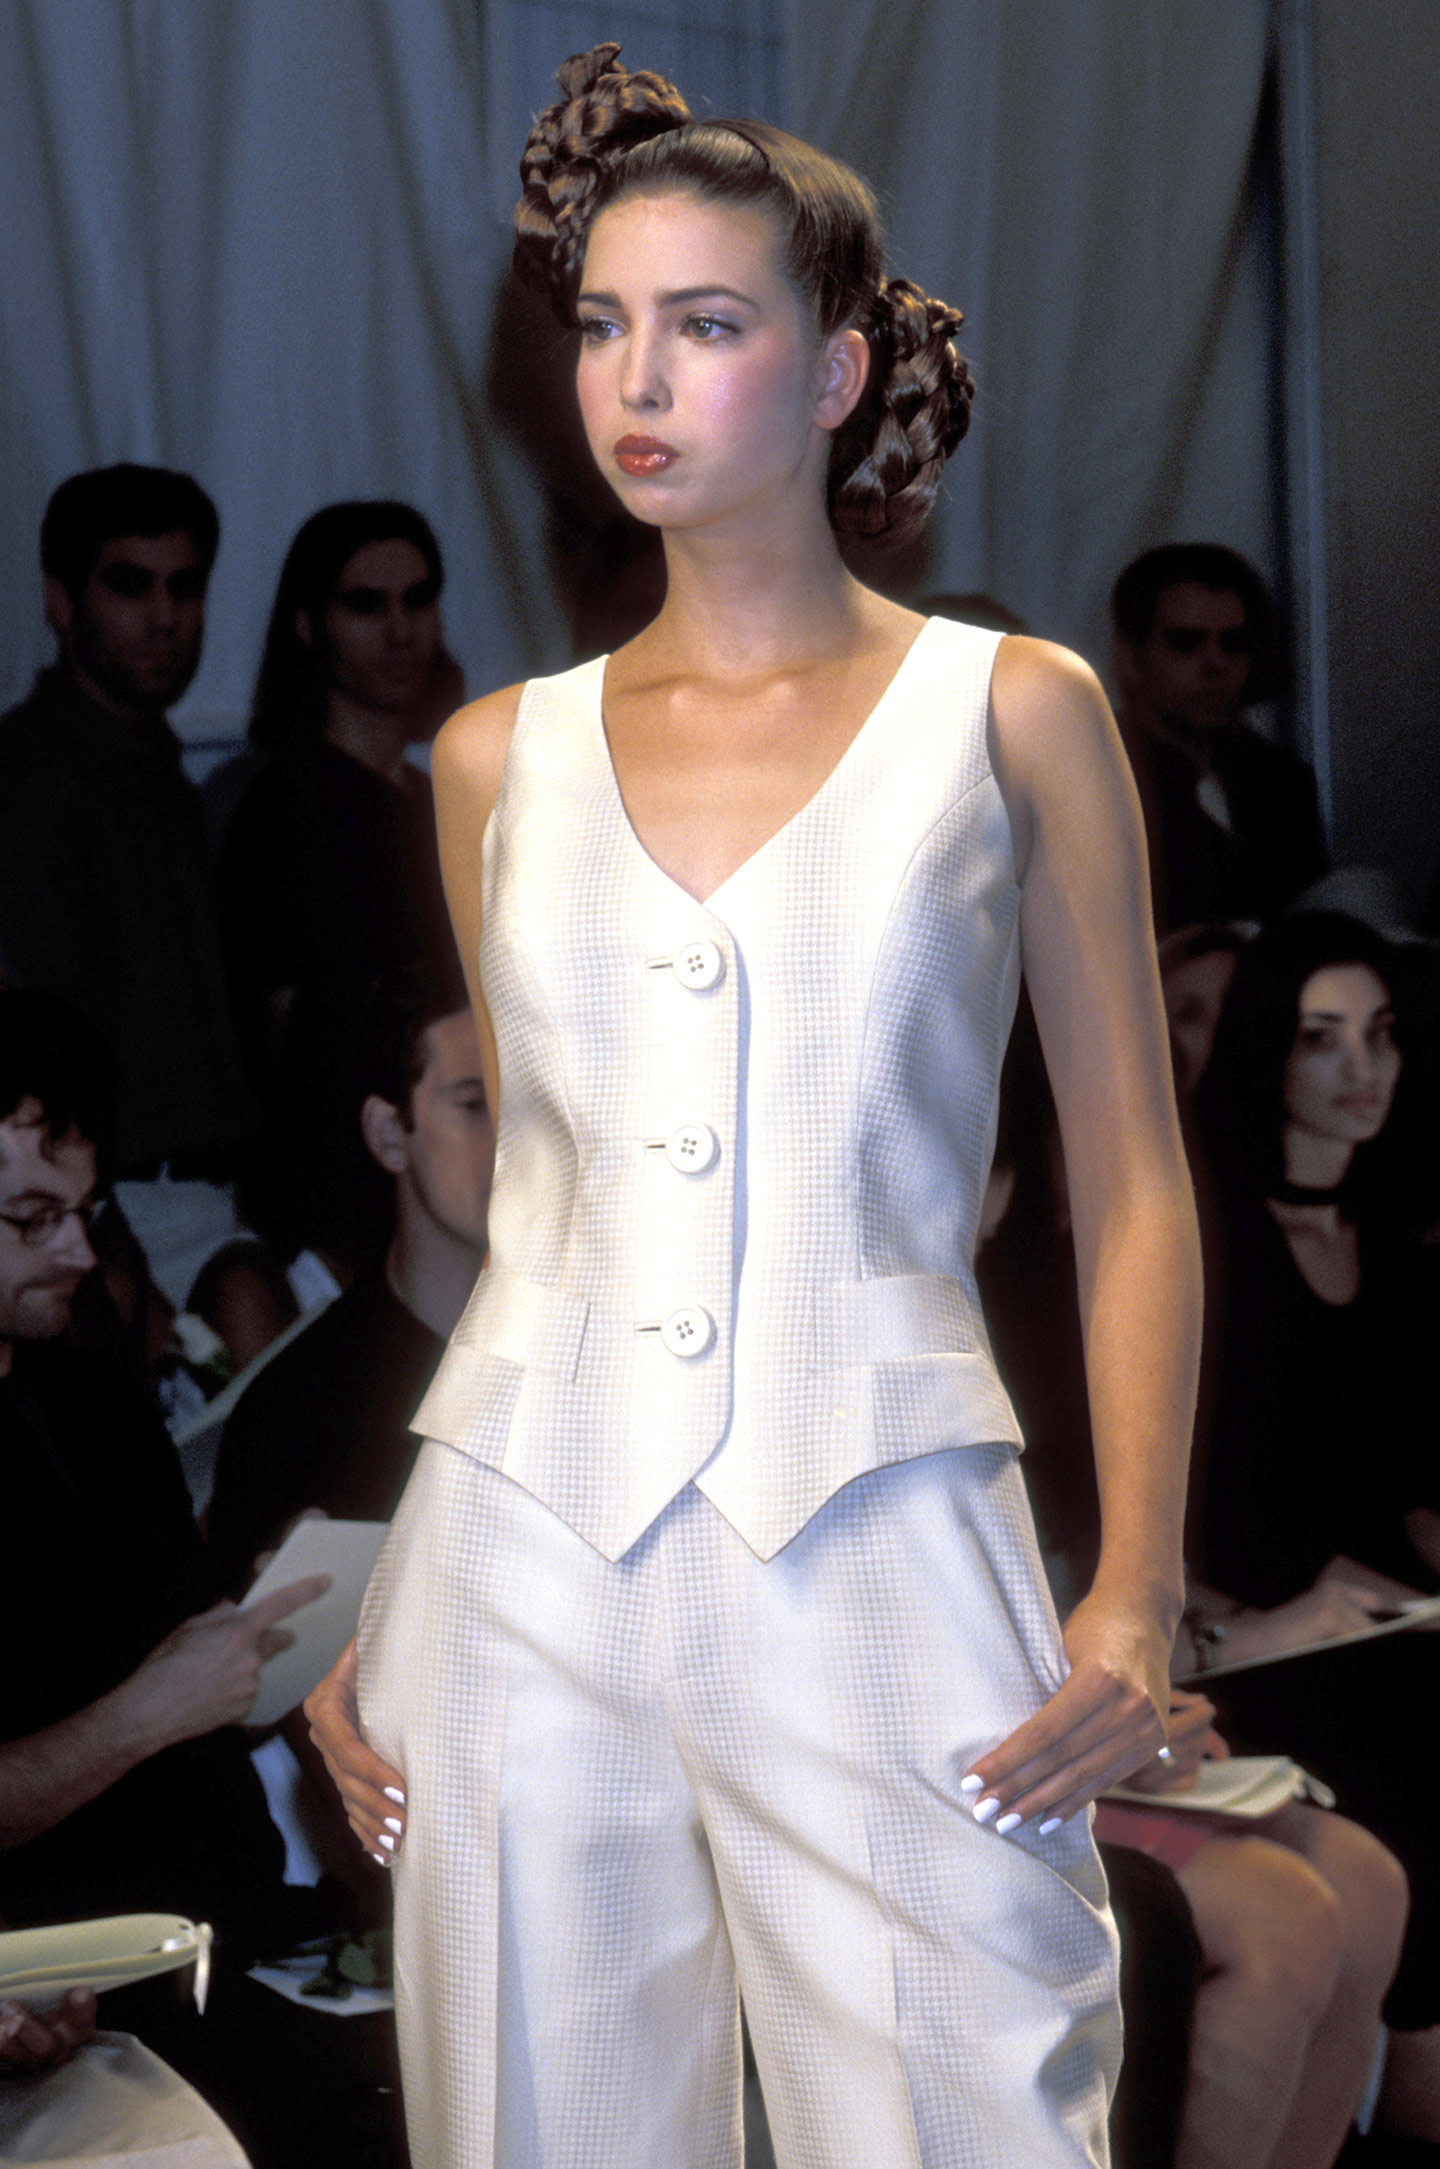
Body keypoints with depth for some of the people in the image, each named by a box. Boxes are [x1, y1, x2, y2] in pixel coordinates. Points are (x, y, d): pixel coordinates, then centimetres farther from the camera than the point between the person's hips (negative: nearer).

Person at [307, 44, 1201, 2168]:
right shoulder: (503, 757, 11)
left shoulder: (1009, 715, 3)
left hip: (878, 1569, -2)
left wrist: (1138, 1597, -8)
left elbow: (1134, 1189, 3)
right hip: (521, 1554, 3)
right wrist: (379, 1617, 14)